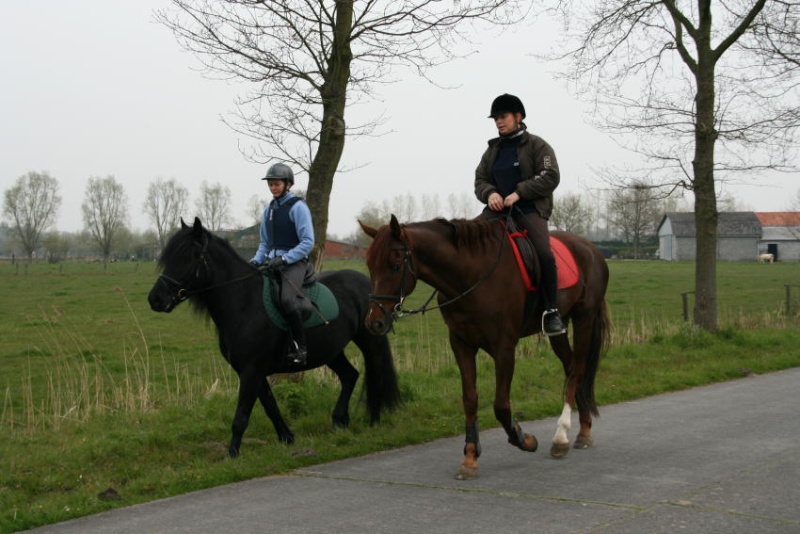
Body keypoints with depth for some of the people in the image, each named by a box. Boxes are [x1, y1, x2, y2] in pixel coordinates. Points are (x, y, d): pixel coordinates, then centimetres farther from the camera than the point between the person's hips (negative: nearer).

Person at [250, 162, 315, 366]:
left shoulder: (298, 207, -6)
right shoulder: (269, 210, 15)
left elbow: (307, 242, -12)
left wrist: (284, 259, -20)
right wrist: (256, 261, 3)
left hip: (295, 262, -8)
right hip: (273, 261, 8)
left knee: (287, 299, -31)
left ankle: (300, 347, -23)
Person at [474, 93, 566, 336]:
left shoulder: (536, 145, 3)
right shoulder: (492, 150, 18)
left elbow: (550, 177, -7)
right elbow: (480, 180, 15)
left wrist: (518, 193, -16)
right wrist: (490, 193, -9)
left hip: (530, 209, -5)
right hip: (498, 208, 5)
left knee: (544, 254, -27)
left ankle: (551, 310, -18)